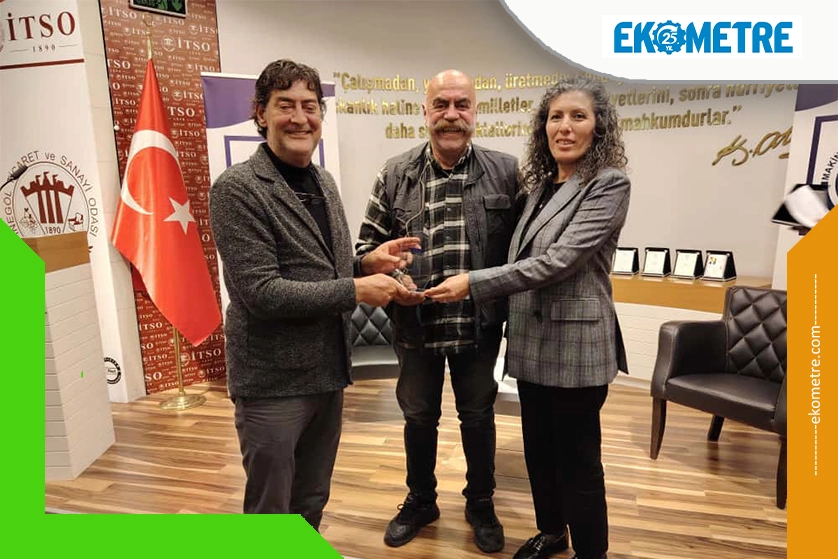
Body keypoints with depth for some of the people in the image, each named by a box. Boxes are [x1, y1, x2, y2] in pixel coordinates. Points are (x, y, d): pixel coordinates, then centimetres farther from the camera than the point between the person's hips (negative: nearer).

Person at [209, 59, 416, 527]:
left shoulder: (323, 182, 9)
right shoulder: (237, 189, -15)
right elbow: (260, 292, -22)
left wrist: (367, 264, -3)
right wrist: (356, 290, -19)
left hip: (328, 369, 7)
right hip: (274, 380, -7)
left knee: (313, 502, 22)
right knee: (270, 512, 11)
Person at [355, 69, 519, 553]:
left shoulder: (506, 171, -5)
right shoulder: (396, 175, -2)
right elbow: (367, 246, 1)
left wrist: (507, 303, -11)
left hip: (480, 325, -1)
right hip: (416, 324, 1)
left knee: (478, 417, 16)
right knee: (418, 417, 18)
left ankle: (481, 504, 41)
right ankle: (420, 501, 43)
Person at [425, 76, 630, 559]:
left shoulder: (609, 184, -12)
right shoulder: (542, 185, 11)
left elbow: (559, 261, -22)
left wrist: (474, 283, -22)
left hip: (574, 342, -7)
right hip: (532, 339, 7)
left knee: (577, 459, 7)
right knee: (539, 449, 19)